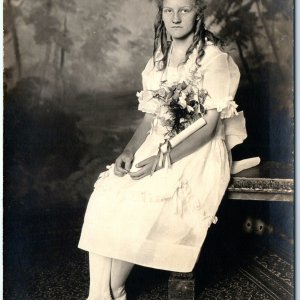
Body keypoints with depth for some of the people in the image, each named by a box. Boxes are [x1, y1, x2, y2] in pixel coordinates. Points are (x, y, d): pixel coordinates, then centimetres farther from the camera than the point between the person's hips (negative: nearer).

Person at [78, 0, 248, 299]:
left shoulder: (215, 60, -7)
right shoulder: (158, 61, 13)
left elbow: (209, 127, -12)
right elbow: (149, 118, 11)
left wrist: (163, 160, -22)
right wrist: (129, 151, -7)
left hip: (197, 152, -5)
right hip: (156, 146, 6)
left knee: (140, 204, -26)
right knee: (105, 197, -18)